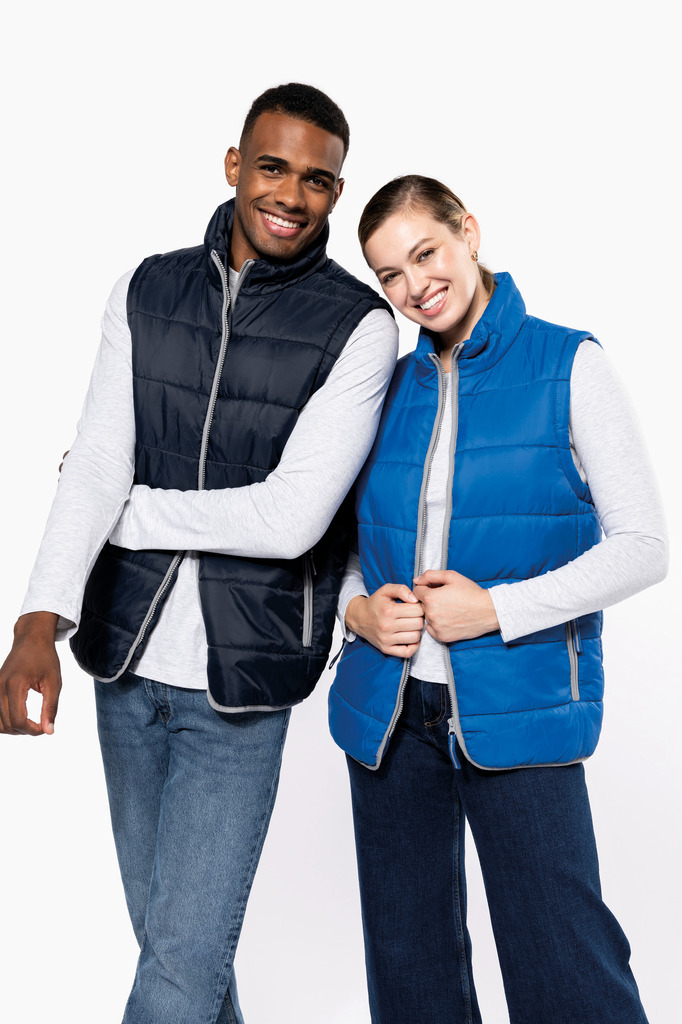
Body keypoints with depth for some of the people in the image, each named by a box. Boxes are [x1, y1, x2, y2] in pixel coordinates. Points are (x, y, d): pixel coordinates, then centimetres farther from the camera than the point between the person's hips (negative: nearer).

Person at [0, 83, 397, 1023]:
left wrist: (130, 509, -8)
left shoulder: (360, 327, -10)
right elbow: (95, 462, -6)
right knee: (159, 926, 20)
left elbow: (290, 517, -18)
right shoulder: (148, 292, 3)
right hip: (126, 660, 5)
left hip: (242, 680, -4)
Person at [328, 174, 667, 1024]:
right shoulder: (387, 386, 8)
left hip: (517, 709, -4)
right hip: (387, 708, 4)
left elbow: (642, 547, -6)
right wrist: (358, 609, -5)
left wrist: (499, 610, -15)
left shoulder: (566, 366, -3)